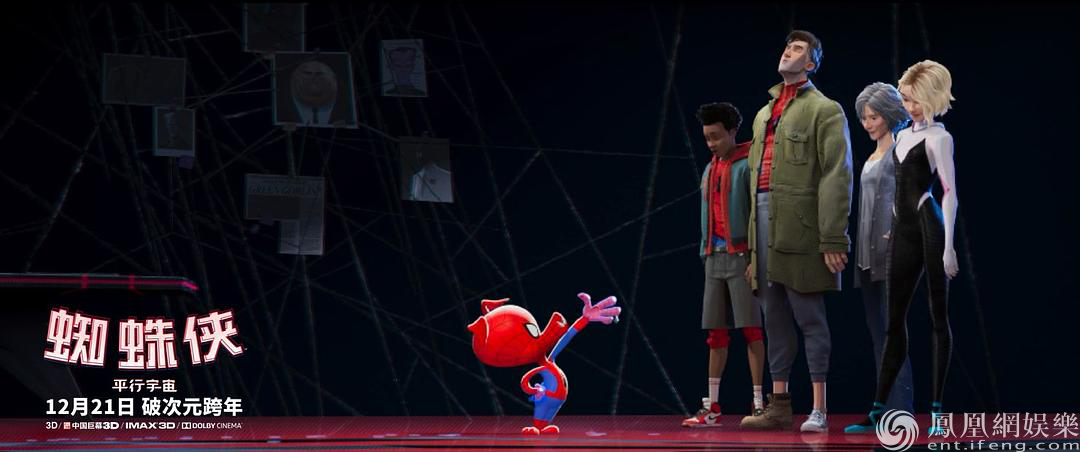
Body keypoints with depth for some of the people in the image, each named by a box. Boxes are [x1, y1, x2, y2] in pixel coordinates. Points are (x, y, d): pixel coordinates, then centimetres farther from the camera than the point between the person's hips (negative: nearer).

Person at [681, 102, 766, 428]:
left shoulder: (748, 166, -6)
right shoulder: (710, 171, 17)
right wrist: (705, 254, 15)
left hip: (741, 255, -7)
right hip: (715, 256, 7)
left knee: (750, 329, -7)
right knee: (716, 332, 7)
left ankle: (758, 403, -5)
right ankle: (712, 407, 10)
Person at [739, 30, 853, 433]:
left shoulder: (824, 111, -1)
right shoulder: (764, 114, 22)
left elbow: (837, 177, -9)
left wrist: (833, 240, -17)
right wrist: (752, 244, 18)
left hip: (799, 226, -7)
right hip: (766, 222, 7)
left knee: (809, 319, -5)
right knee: (775, 320, 9)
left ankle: (819, 410, -4)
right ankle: (778, 406, 13)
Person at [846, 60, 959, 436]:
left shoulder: (938, 138, -4)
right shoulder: (903, 136, 17)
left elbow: (950, 192, -9)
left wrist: (949, 246, -15)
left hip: (929, 229, -7)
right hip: (902, 232, 7)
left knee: (938, 317, -2)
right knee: (895, 321, 6)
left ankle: (937, 411, 0)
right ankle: (879, 409, 6)